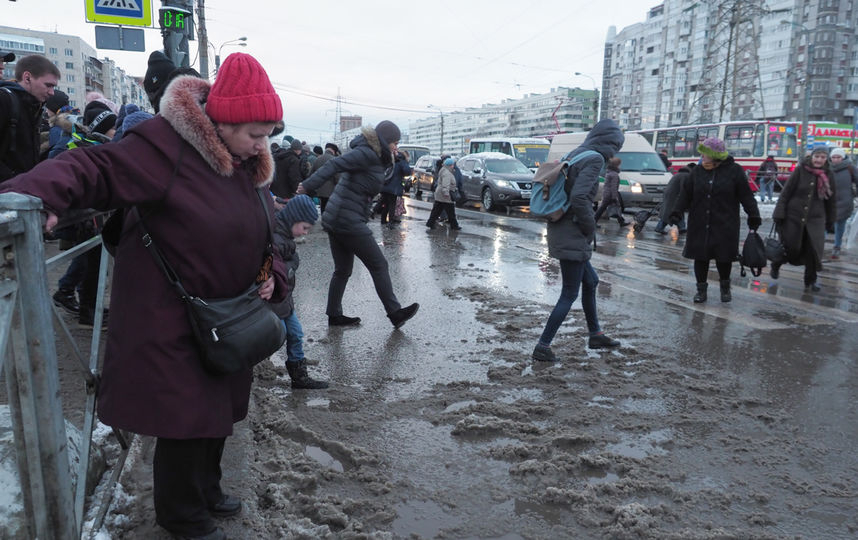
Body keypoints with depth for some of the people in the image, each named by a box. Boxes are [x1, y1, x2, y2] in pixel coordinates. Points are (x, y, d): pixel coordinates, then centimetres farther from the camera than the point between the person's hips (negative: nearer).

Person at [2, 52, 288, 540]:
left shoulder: (249, 167, 7)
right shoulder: (168, 148, -19)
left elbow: (261, 237, 16)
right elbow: (95, 169, -26)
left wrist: (272, 275, 0)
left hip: (226, 321, 8)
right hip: (171, 322, -8)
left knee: (217, 409, 22)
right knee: (186, 418, 3)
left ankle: (206, 489, 47)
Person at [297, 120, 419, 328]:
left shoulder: (373, 157, 17)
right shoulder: (367, 154, -13)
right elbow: (334, 165, -22)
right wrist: (308, 186, -27)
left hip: (334, 220, 10)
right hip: (349, 222, -10)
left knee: (342, 270, 15)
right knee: (379, 266, 0)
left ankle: (334, 315, 22)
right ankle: (395, 313, 8)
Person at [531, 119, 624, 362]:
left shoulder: (574, 154, 13)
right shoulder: (594, 159, -15)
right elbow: (579, 197, -27)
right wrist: (590, 228, -13)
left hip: (560, 230, 10)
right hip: (572, 236, -10)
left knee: (591, 281, 23)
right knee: (569, 294, -1)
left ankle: (595, 335, 35)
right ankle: (543, 346, 4)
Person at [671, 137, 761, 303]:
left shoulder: (734, 171, -3)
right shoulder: (697, 171, 4)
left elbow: (746, 196, 0)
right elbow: (685, 193, 5)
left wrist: (754, 217, 0)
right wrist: (677, 212, -4)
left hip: (725, 225, -2)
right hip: (699, 225, 2)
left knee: (724, 256, 4)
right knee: (700, 257, 4)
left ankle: (725, 287, 27)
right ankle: (701, 289, 18)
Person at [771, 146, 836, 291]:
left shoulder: (828, 175, 3)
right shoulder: (800, 170, -6)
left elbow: (831, 200, 11)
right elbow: (785, 193, -6)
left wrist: (831, 222, 12)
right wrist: (779, 214, -9)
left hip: (815, 219, 2)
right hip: (793, 217, -2)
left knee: (814, 251, -1)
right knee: (790, 247, 3)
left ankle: (810, 281, 14)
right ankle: (775, 265, 34)